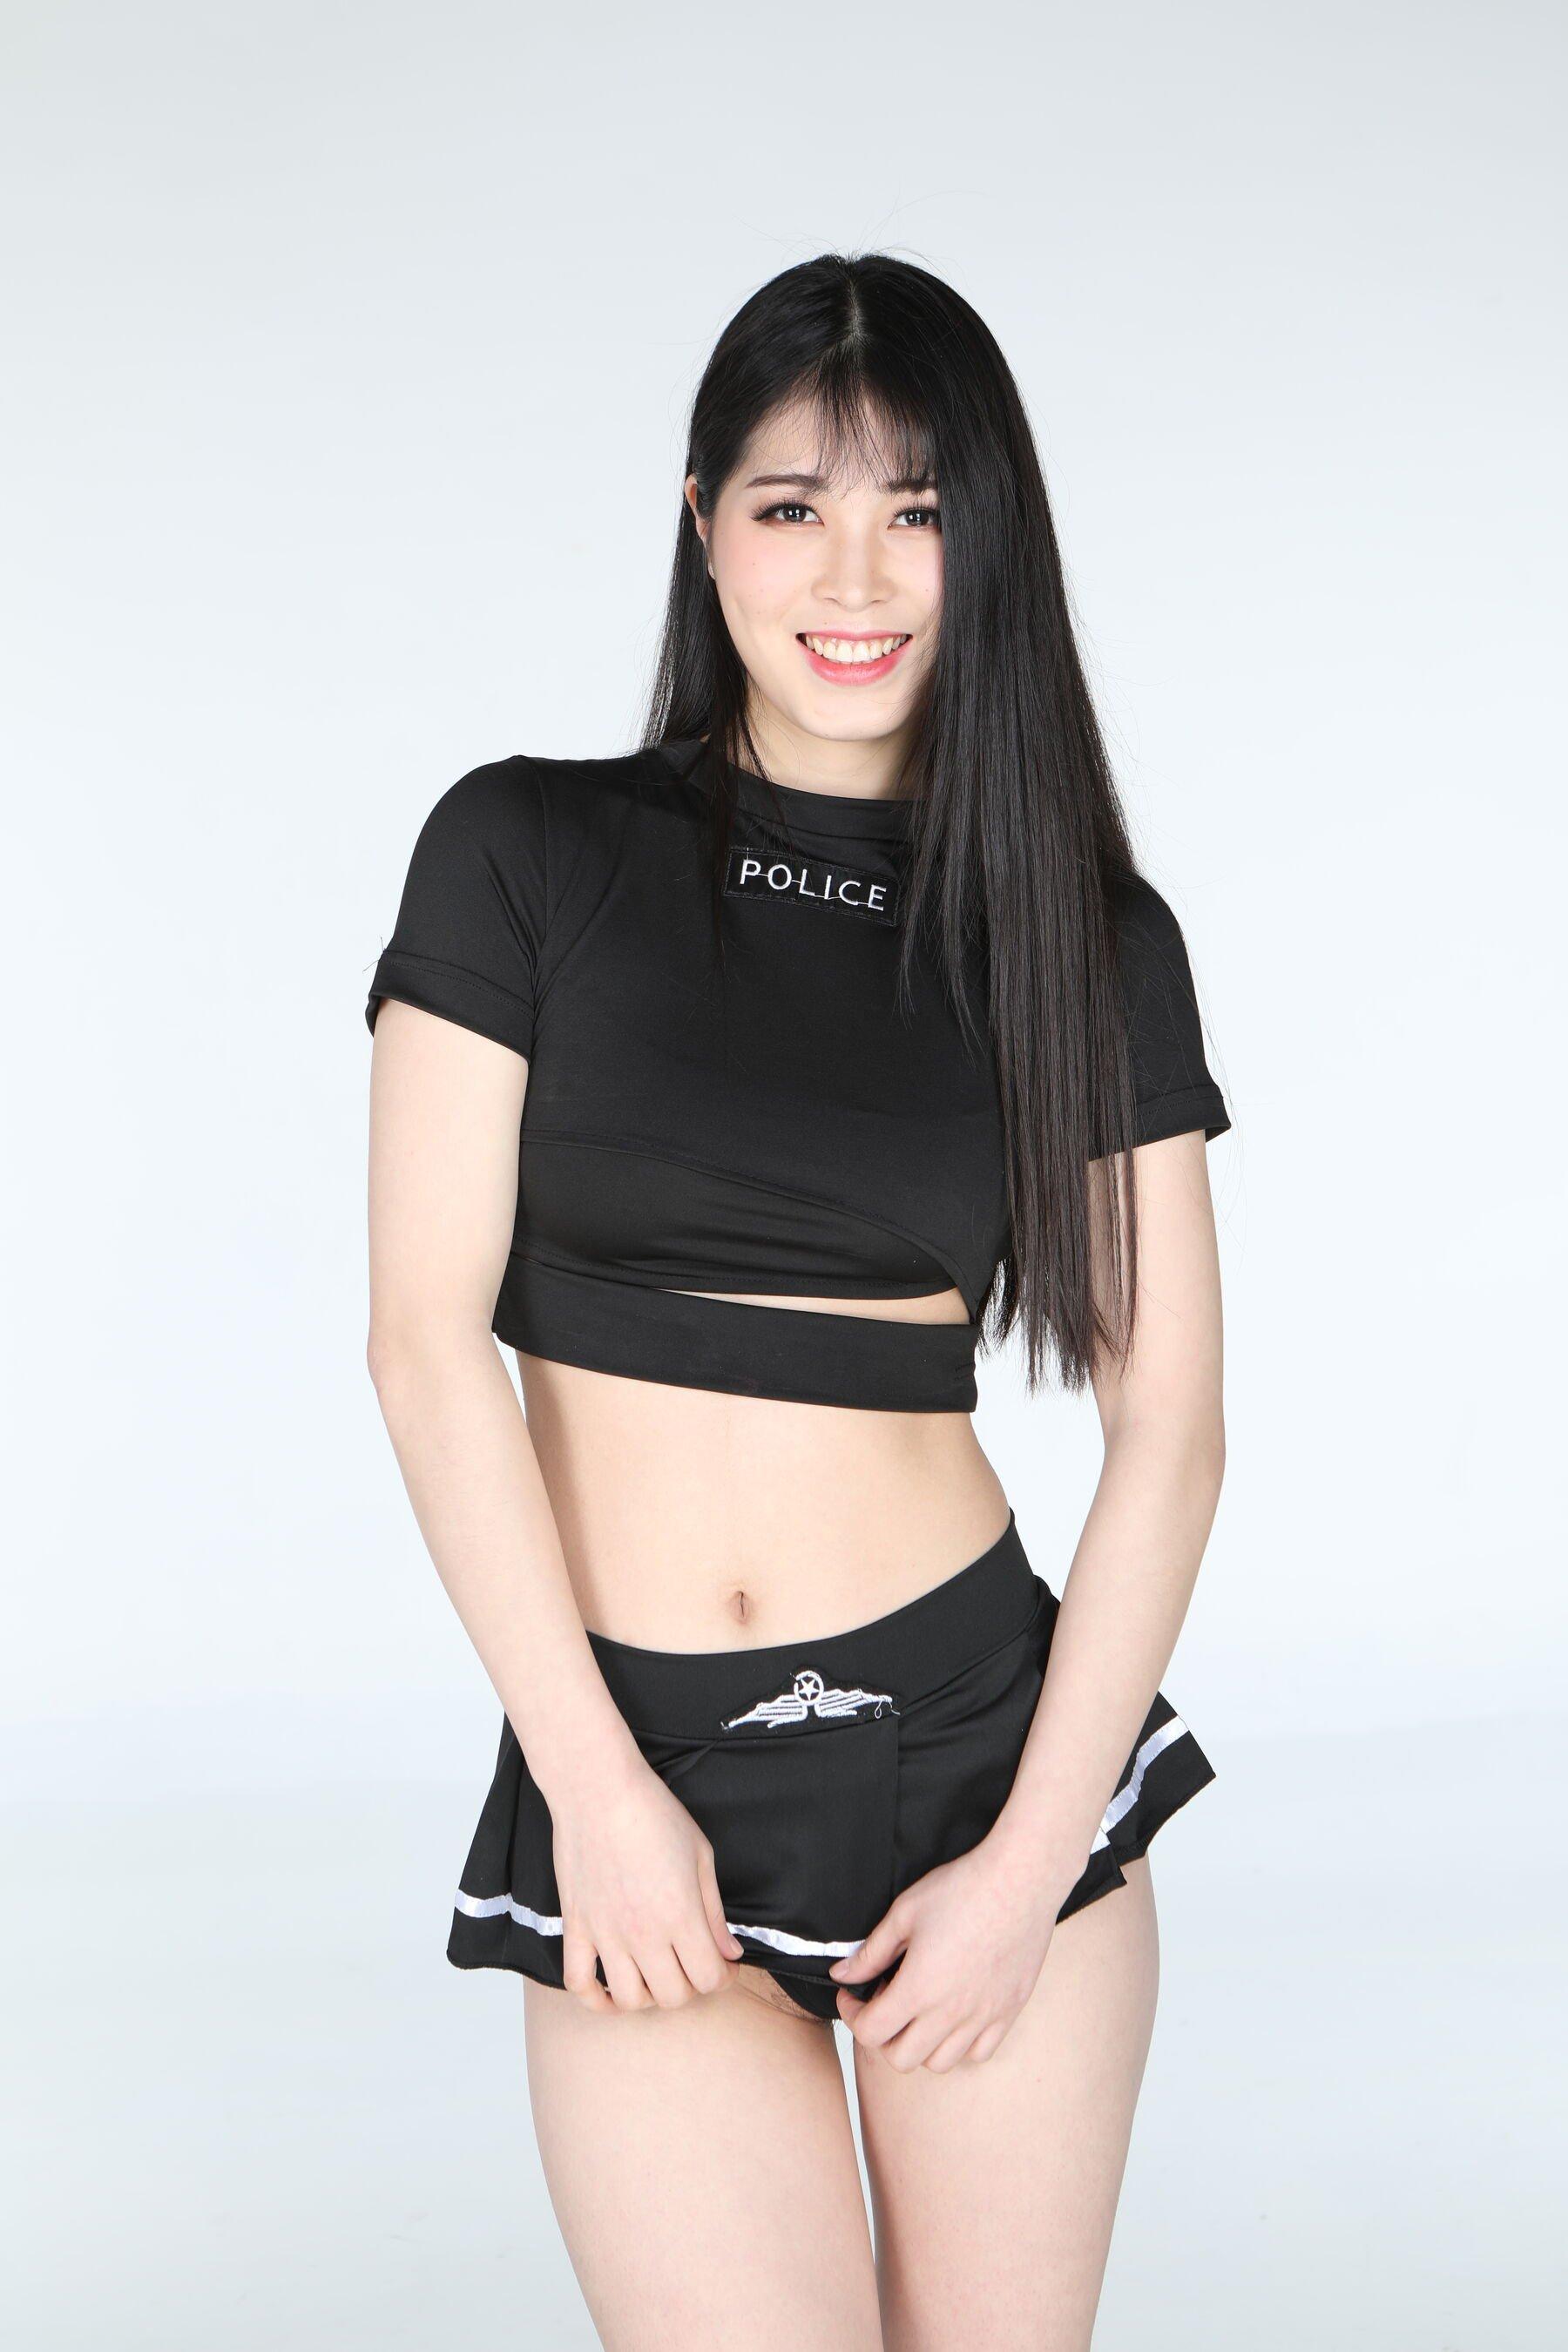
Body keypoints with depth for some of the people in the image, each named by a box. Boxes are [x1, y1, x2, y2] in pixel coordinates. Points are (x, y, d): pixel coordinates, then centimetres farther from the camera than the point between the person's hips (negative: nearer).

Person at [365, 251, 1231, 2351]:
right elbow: (429, 1336, -4)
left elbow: (1168, 1429, 1)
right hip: (630, 1760, -1)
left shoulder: (1093, 935, 3)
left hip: (985, 1724, 1)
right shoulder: (526, 853, 0)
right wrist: (597, 1785, -9)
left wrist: (1027, 1865, -6)